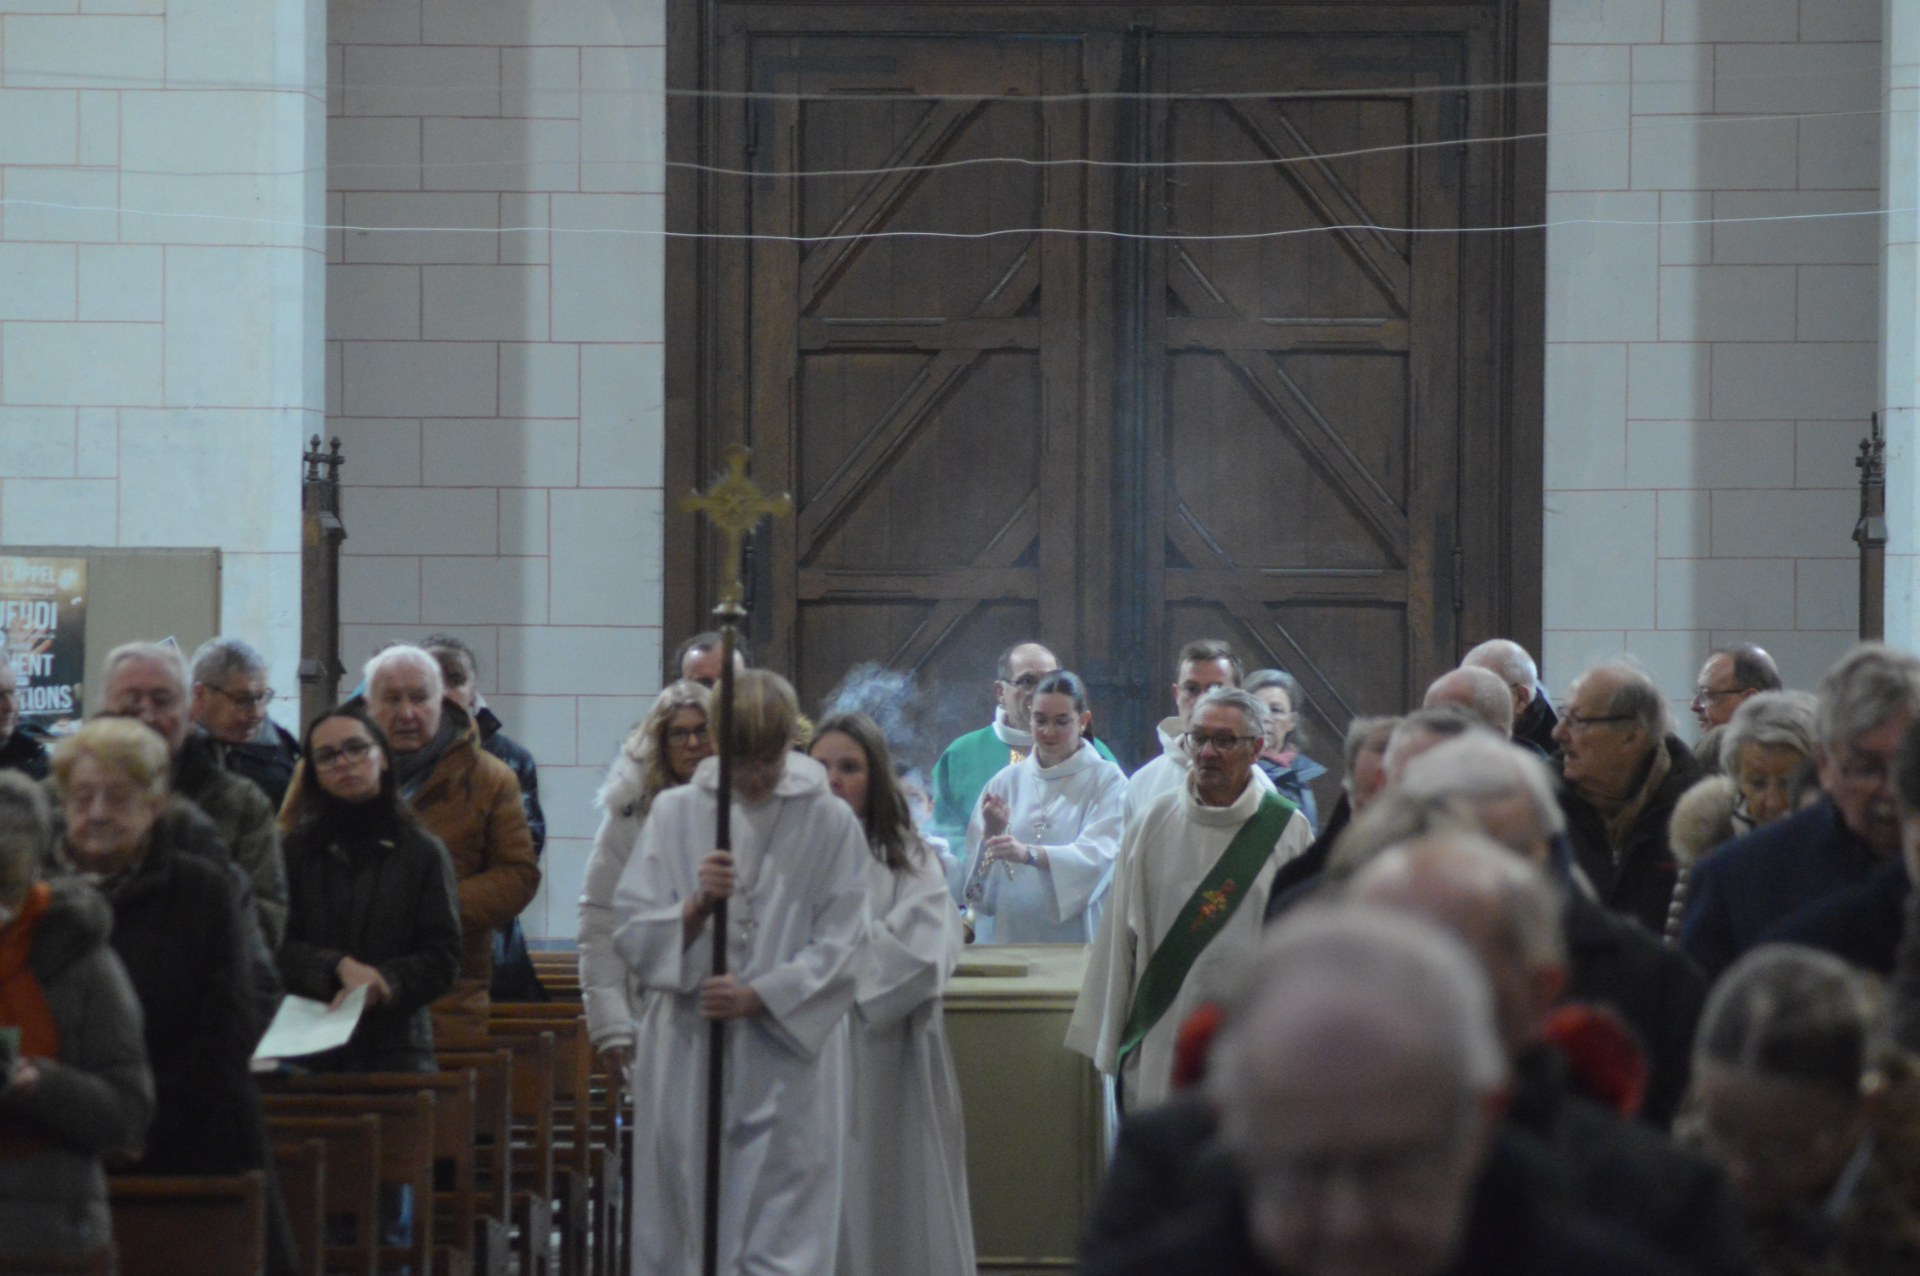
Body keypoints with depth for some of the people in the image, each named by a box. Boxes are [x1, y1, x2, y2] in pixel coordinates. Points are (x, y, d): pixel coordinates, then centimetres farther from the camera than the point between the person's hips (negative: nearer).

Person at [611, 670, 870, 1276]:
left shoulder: (829, 823, 3)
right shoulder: (674, 813, 7)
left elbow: (838, 951, 0)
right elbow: (632, 935, 4)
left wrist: (756, 996, -12)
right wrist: (697, 904, -14)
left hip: (786, 1070, -2)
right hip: (687, 1068, 2)